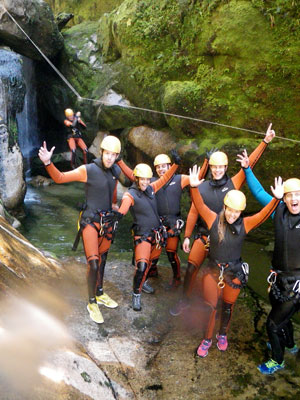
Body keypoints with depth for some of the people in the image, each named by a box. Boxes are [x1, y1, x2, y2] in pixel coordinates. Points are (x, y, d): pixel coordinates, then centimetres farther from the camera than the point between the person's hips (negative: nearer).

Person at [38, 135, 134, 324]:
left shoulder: (116, 170, 0)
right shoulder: (88, 170, -16)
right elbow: (60, 178, -15)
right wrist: (48, 162, -30)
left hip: (108, 221, 6)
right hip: (91, 221, -6)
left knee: (102, 259, 18)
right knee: (93, 263, -12)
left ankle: (100, 294, 36)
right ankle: (92, 303, 7)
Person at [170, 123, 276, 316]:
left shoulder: (233, 184, -5)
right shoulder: (202, 187, -2)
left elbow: (250, 163, -10)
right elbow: (193, 213, -1)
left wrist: (265, 141, -14)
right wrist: (187, 236, -1)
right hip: (204, 235, 0)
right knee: (192, 267, -4)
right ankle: (185, 300, 17)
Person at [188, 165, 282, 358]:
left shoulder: (245, 224, -12)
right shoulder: (214, 219, -14)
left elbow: (263, 215, -21)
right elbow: (200, 205, -24)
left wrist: (276, 199, -38)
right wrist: (194, 187, -42)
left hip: (234, 273, 1)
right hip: (213, 270, -1)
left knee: (228, 306, 20)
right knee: (210, 306, 7)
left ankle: (223, 335, 47)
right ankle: (207, 339, 31)